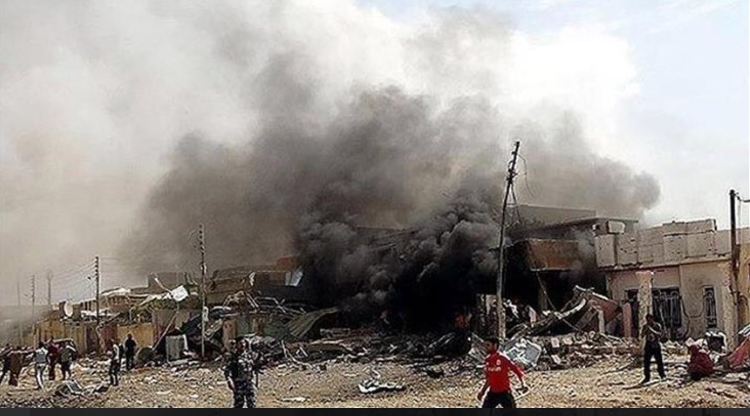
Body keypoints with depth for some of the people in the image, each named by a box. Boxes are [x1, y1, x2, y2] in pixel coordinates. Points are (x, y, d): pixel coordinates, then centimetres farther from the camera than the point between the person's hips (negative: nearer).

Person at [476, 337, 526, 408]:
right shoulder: (487, 360, 5)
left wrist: (523, 383, -20)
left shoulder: (503, 358, -13)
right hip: (492, 393, 5)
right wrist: (482, 391, 13)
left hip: (504, 393, -5)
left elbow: (516, 369, -9)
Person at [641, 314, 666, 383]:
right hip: (648, 346, 2)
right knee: (646, 362, -5)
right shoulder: (645, 326, 5)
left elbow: (659, 334, -16)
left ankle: (662, 374, 27)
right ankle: (647, 377, -1)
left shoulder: (657, 325, -4)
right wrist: (646, 329, -19)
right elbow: (642, 335, -3)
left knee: (659, 361, 5)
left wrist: (652, 330, -26)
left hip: (656, 346, -2)